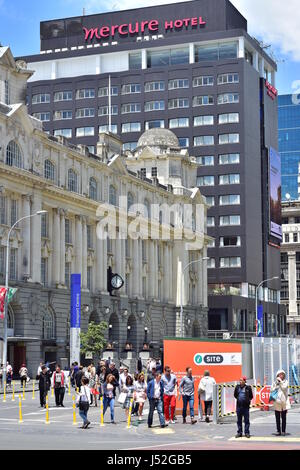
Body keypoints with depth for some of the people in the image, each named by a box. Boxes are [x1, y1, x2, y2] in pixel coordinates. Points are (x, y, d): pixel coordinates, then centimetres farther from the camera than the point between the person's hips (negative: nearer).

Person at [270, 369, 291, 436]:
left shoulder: (285, 382, 7)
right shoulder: (275, 382, 10)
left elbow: (284, 387, -11)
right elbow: (272, 390, -1)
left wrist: (280, 381, -7)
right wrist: (276, 383, -8)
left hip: (284, 401, -1)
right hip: (277, 401, 1)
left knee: (283, 417, 1)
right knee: (277, 418, 4)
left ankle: (283, 431, 4)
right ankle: (278, 431, 9)